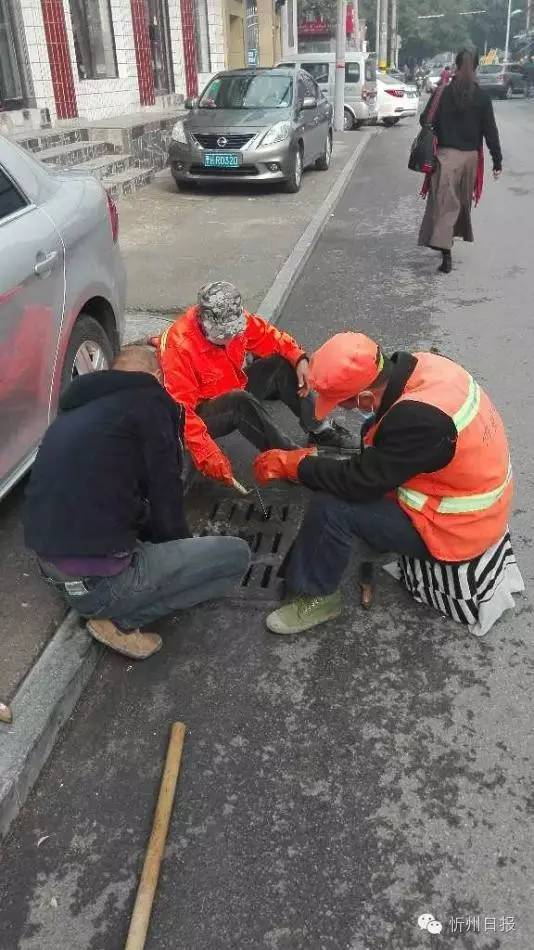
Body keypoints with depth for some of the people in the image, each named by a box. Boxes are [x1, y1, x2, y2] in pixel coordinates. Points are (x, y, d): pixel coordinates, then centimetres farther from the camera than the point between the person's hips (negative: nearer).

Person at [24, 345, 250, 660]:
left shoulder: (77, 409, 18)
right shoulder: (148, 401, -5)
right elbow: (164, 493, -5)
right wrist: (181, 548, 15)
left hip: (52, 566, 9)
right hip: (98, 577, -8)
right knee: (236, 555, 1)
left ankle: (105, 605, 11)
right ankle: (121, 620, -2)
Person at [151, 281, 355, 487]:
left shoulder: (234, 321, -13)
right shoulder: (179, 347, -30)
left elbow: (268, 336, 1)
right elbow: (181, 410, -33)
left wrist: (299, 359, -18)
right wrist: (207, 455, -39)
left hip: (235, 391, 7)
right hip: (203, 413, -7)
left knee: (281, 365, -11)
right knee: (241, 401, -37)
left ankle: (321, 431, -4)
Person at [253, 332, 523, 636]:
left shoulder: (420, 418, -35)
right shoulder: (422, 366, -9)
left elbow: (360, 481, -25)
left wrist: (290, 464, -14)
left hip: (455, 528, -9)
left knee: (331, 506, -15)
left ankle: (317, 597, 4)